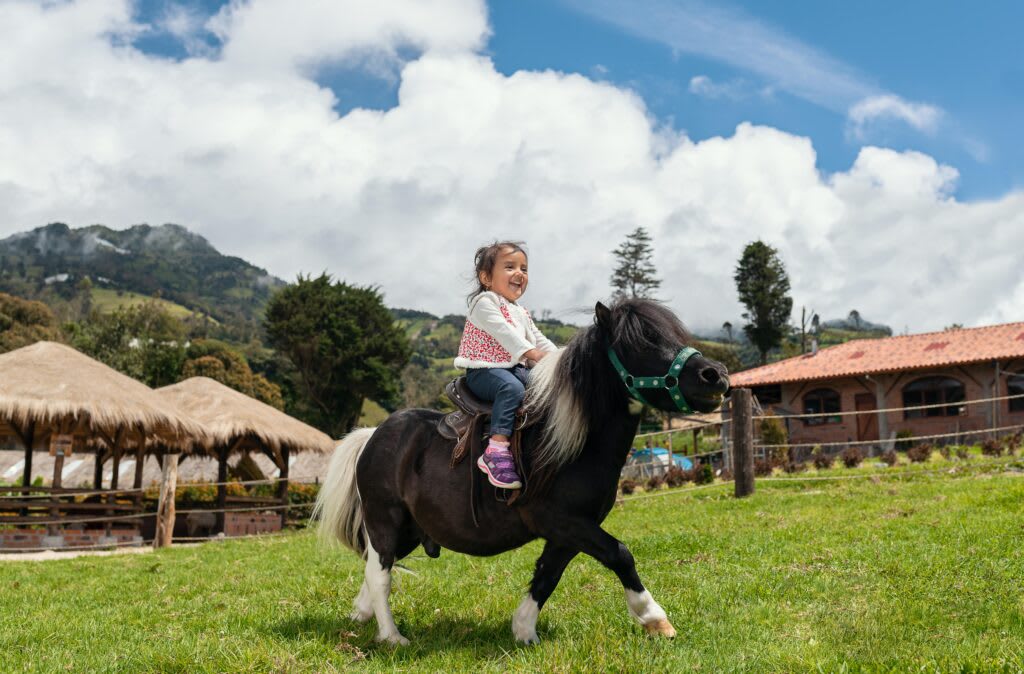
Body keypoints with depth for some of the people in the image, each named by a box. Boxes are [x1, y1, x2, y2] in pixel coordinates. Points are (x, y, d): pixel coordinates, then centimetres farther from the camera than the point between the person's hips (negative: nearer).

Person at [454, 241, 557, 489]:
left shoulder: (521, 312, 24)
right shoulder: (484, 302, -5)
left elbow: (539, 340, 22)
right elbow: (503, 332, -19)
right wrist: (534, 354, -27)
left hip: (517, 369, 8)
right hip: (484, 371, -8)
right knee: (512, 388, -36)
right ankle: (497, 450, -43)